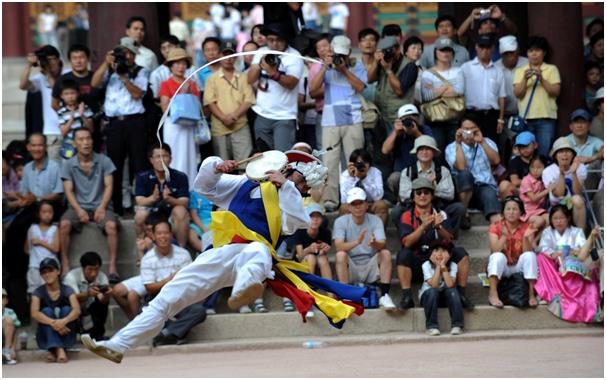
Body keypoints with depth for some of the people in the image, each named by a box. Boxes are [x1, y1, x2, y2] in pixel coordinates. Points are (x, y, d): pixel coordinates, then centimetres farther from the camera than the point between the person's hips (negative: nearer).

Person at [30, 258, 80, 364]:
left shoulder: (67, 290, -3)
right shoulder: (38, 292, -3)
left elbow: (77, 310, -20)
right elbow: (34, 314, -21)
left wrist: (64, 321, -42)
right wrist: (52, 322, -38)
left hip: (66, 335, 0)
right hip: (46, 337, 0)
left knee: (66, 309, -22)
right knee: (47, 311, -23)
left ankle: (54, 351, -35)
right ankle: (58, 349, -43)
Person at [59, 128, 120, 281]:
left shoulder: (104, 161, 4)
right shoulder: (69, 165, 6)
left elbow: (108, 186, 0)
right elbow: (69, 191, 0)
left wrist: (102, 207, -16)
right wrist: (79, 210, -17)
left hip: (100, 206, -1)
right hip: (78, 206, 1)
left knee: (111, 225, -32)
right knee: (64, 224, -30)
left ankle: (113, 267, -26)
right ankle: (65, 266, -23)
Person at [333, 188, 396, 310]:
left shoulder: (375, 220, -2)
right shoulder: (341, 221, -5)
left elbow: (382, 245, -19)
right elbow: (339, 246, -22)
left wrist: (374, 244, -44)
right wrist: (356, 242, -41)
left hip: (371, 268, 1)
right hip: (350, 270, -1)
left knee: (386, 253, -24)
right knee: (341, 255, -29)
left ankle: (384, 296, -25)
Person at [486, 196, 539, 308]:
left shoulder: (526, 228, -3)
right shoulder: (495, 227, -6)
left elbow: (527, 253, -14)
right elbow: (495, 251, -19)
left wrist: (526, 238, -32)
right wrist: (504, 236, -34)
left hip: (518, 268, 1)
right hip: (501, 268, -1)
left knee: (530, 255, -27)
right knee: (498, 256, -32)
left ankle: (531, 294, -30)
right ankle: (493, 294, -42)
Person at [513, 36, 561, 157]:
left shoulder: (551, 69, 9)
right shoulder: (520, 71, 14)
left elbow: (556, 92, -2)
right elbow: (517, 93, 2)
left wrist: (541, 78, -13)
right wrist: (525, 79, -13)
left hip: (546, 117, -2)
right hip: (526, 118, 2)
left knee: (544, 154, -6)